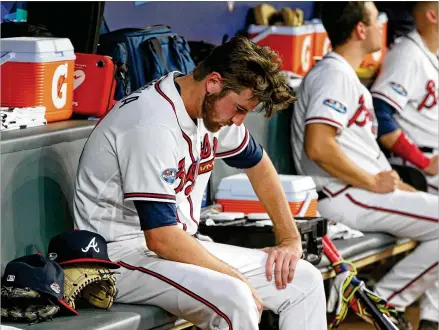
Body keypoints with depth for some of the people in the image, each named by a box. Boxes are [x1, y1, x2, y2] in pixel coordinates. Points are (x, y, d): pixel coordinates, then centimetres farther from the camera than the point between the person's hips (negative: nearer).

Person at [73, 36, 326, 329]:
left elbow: (257, 164, 23)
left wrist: (290, 239, 15)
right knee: (234, 300, -35)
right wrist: (239, 281, -18)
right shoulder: (154, 126, -25)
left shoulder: (213, 107, 3)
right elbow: (160, 238, -27)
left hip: (177, 246, 10)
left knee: (305, 280, 2)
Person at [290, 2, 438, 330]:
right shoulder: (334, 75, -12)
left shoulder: (349, 78, 20)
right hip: (344, 199, -10)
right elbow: (318, 146, -26)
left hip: (365, 190, 10)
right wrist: (373, 181, -18)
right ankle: (385, 301, -7)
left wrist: (404, 189, 9)